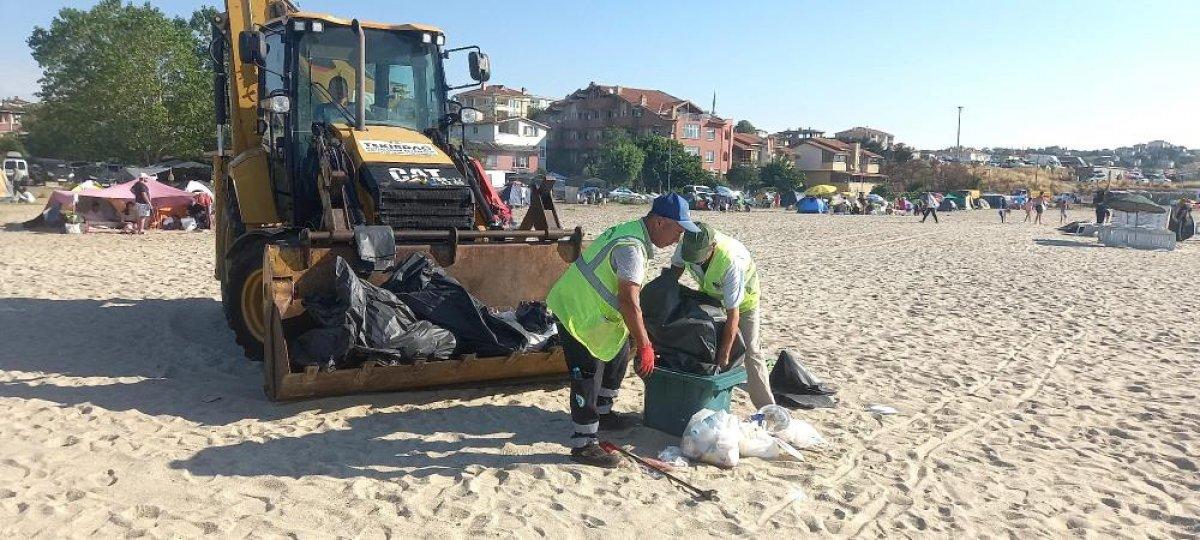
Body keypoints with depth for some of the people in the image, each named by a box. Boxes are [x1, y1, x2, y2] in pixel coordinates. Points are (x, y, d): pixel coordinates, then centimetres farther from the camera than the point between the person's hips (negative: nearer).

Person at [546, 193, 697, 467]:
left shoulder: (631, 231, 7)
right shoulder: (632, 248, -26)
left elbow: (629, 295, 15)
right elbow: (629, 302, -30)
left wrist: (641, 337, 19)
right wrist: (645, 346, -24)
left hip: (592, 308, 11)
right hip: (576, 313, -11)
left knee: (619, 353, 21)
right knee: (588, 375, -9)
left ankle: (602, 414, 36)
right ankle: (583, 444, -2)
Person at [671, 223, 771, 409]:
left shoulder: (731, 263, -43)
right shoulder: (686, 243, -28)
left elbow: (733, 315, -37)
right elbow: (675, 269, -3)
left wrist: (723, 356, -34)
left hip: (743, 298, -5)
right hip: (710, 293, 5)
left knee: (750, 352, -10)